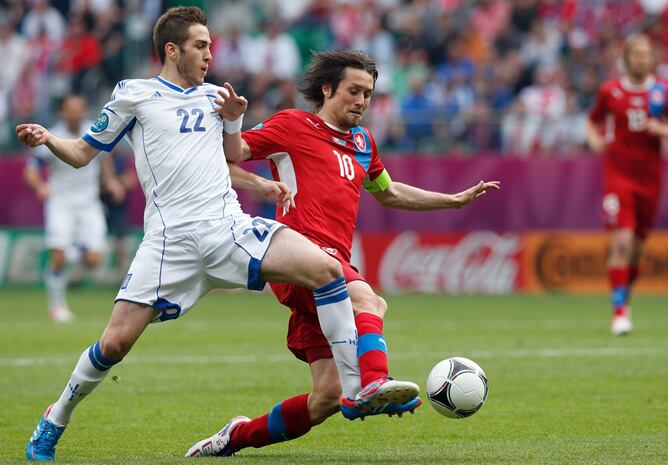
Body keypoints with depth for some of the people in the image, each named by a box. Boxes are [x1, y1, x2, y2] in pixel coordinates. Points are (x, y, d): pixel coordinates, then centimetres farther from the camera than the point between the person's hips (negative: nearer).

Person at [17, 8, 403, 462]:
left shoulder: (216, 96, 19)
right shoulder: (134, 95, 7)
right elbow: (82, 153, 12)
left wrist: (234, 120, 13)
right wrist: (46, 139, -9)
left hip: (230, 227, 3)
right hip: (172, 238, -3)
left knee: (326, 268, -17)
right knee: (117, 341, -11)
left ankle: (357, 388, -11)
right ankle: (56, 419, 15)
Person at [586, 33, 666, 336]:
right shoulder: (610, 91, 2)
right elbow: (593, 121, 17)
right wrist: (595, 140, -3)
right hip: (618, 174, -2)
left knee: (637, 248, 8)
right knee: (622, 242, -15)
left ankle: (625, 297, 30)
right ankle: (619, 311, -11)